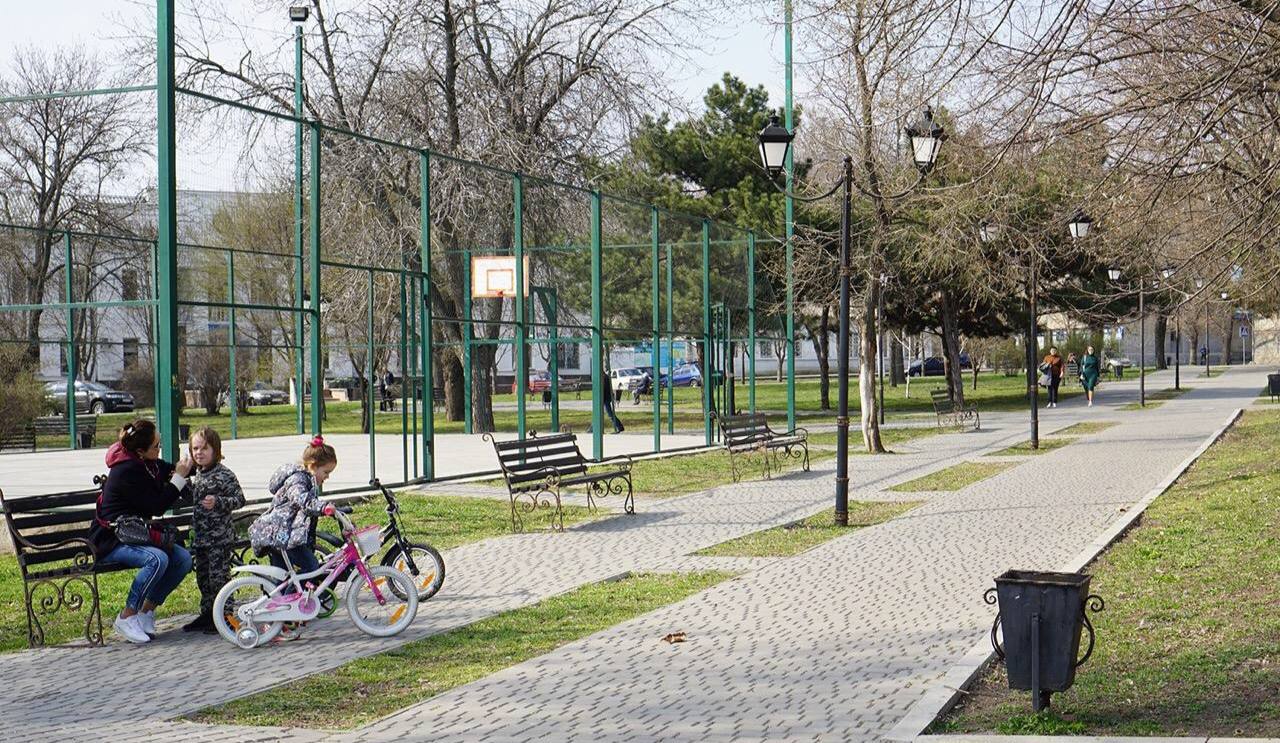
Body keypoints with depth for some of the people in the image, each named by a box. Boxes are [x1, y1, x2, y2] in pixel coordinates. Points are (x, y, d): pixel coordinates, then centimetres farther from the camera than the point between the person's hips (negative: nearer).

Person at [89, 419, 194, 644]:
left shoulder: (150, 464, 5)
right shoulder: (126, 471, -21)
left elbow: (172, 470, 25)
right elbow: (157, 506, -20)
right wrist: (179, 478, -16)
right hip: (112, 541, -9)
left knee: (183, 558, -10)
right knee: (157, 559, -33)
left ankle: (147, 611, 2)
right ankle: (127, 618, -19)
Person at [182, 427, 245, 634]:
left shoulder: (224, 475, -12)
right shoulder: (197, 475, 13)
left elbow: (239, 499, -14)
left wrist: (217, 502, -26)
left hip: (219, 538, -8)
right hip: (200, 537, 8)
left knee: (218, 576, -7)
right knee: (203, 576, 14)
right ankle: (207, 614, 25)